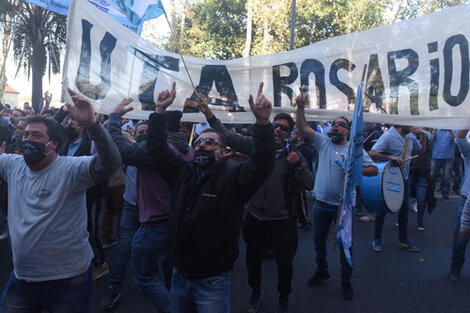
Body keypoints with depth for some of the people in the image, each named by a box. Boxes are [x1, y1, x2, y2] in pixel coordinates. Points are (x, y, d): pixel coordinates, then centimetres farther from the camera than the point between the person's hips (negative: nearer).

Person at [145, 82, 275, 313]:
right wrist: (160, 111, -2)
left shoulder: (232, 177, -11)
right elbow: (157, 149, 6)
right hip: (180, 275, 5)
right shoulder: (182, 173, 5)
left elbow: (262, 164, -26)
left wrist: (263, 122, -38)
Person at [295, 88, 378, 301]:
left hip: (343, 205, -2)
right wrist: (301, 107, -21)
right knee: (319, 241, 17)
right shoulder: (323, 142, 2)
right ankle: (322, 271, 40)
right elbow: (303, 128, -8)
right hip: (321, 204, 3)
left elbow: (374, 170, -7)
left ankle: (346, 280, 28)